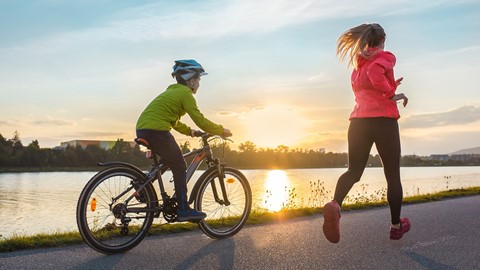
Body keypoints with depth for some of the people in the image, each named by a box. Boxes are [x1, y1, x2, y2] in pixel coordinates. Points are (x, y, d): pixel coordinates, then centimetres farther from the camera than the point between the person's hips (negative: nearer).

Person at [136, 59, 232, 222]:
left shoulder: (173, 91, 25)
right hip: (156, 131, -10)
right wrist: (222, 131, 1)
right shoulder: (185, 93, -5)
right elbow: (201, 121, -10)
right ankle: (183, 210, 3)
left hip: (142, 129, 10)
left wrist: (189, 131, 25)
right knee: (179, 168, -1)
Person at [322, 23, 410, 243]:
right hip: (383, 120, -4)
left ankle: (335, 205, -27)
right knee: (392, 175, 10)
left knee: (354, 171, 4)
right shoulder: (386, 57, 3)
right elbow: (374, 71, -20)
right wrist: (391, 94, -12)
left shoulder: (358, 62, 23)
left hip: (359, 121, 5)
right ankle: (396, 226, 20)